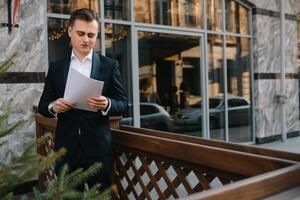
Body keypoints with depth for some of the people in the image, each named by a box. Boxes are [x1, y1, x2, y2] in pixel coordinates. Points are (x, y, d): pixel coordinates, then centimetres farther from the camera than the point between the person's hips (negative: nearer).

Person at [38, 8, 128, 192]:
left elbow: (123, 104, -1)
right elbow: (43, 105, 9)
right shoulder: (56, 67, 7)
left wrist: (107, 104, -22)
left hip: (98, 147, -1)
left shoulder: (110, 65, 0)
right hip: (65, 147, 2)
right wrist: (53, 106, -14)